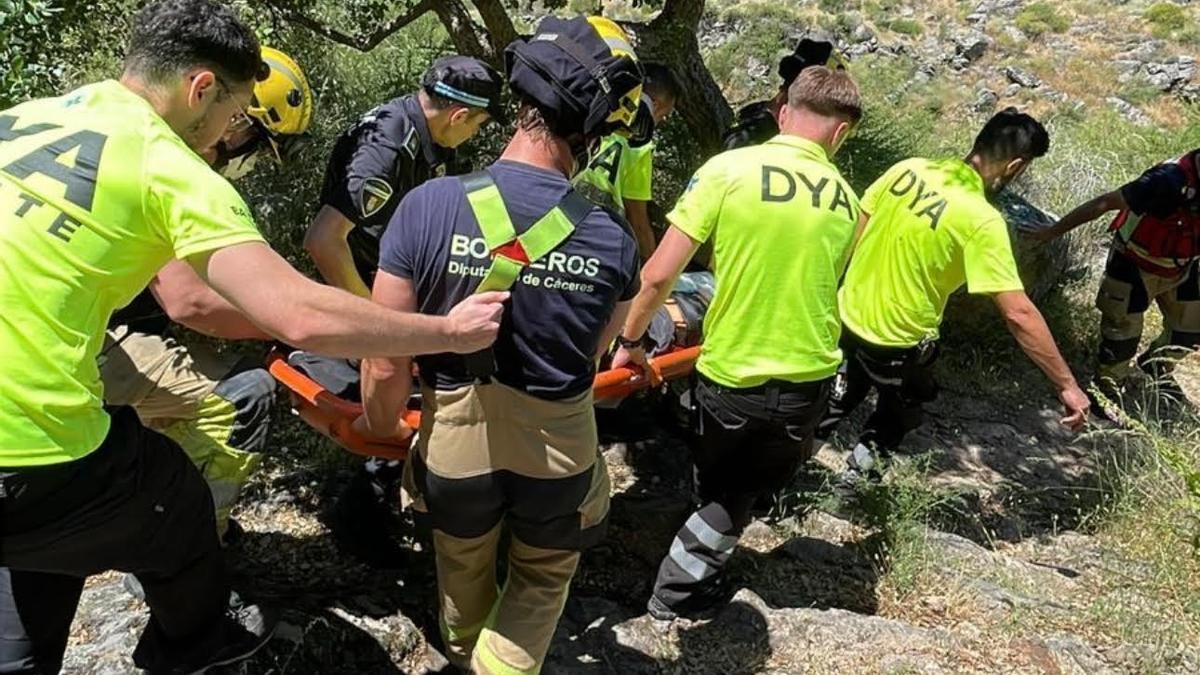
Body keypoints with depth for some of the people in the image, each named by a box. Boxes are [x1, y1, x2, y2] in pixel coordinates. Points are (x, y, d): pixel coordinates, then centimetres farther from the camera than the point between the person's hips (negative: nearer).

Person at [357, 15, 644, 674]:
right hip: (558, 453, -1)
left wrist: (380, 429, 5)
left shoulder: (428, 206, -21)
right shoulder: (613, 239, -18)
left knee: (463, 565, 33)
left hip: (456, 447, 1)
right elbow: (592, 355, -1)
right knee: (542, 578, 30)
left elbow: (386, 365, -17)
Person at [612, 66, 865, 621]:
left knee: (717, 486, 26)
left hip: (729, 375, -2)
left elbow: (658, 275, -14)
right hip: (808, 381, 3)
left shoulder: (728, 169, -12)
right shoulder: (847, 201, 2)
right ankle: (678, 590, 27)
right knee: (742, 494, 25)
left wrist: (629, 341, 0)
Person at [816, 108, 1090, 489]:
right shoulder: (982, 220, -25)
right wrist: (1067, 385, -19)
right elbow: (1019, 314, -26)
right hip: (895, 343, -5)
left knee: (849, 388, 34)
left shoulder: (909, 169, -8)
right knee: (903, 407, 28)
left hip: (847, 315, 5)